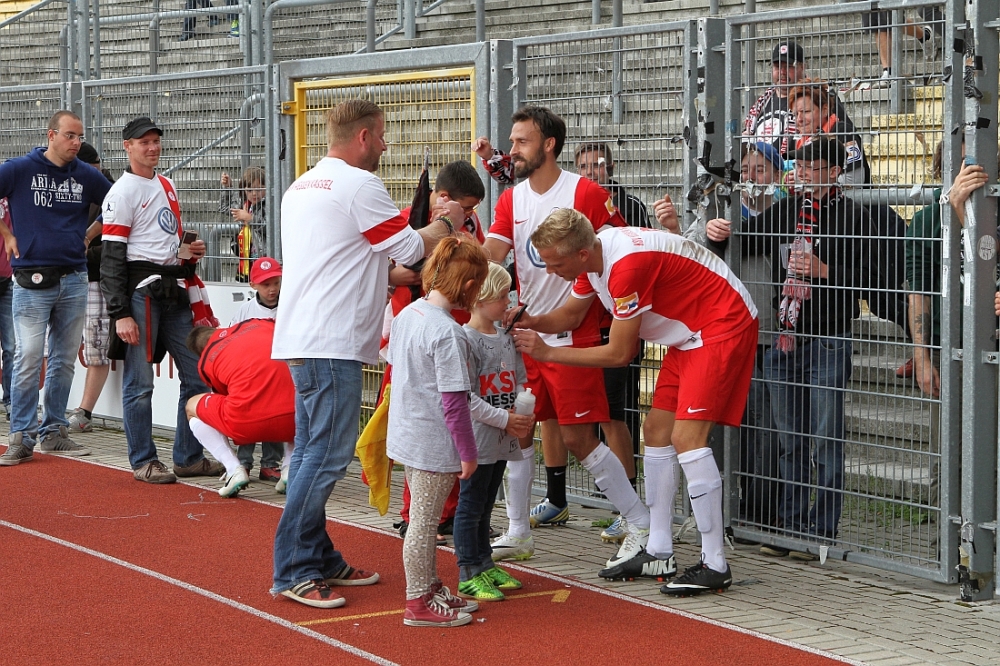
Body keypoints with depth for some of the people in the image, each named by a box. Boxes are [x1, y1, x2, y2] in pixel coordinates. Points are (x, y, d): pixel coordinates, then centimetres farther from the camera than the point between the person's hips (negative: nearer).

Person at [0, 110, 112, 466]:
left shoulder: (87, 176, 7)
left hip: (74, 280, 4)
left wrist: (88, 236, 11)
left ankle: (54, 431, 18)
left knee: (64, 360, 8)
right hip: (32, 280, -4)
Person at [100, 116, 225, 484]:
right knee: (139, 382, -4)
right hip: (141, 287, -8)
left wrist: (190, 251, 10)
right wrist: (120, 314, -17)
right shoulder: (122, 192, -6)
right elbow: (111, 258, -11)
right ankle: (144, 461, 6)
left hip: (175, 289, 8)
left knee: (197, 377, 7)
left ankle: (189, 457, 17)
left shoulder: (167, 185, 18)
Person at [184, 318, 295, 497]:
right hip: (295, 419, 2)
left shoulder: (205, 362, 16)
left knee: (192, 407, 26)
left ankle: (234, 469, 6)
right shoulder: (257, 324, 19)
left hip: (250, 424, -2)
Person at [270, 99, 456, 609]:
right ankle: (293, 571, -8)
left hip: (300, 338, 10)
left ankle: (320, 560, 18)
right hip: (332, 343, -10)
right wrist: (446, 222, 13)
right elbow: (412, 250, -5)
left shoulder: (302, 186, 19)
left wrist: (393, 275, 28)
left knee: (312, 451, 12)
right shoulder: (359, 186, -10)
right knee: (328, 454, -9)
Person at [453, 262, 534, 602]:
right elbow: (464, 396, -18)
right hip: (477, 438, -8)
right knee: (471, 505, 0)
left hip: (503, 440, 8)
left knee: (485, 505, 17)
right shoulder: (465, 340, -14)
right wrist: (504, 419, -19)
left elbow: (519, 381, 17)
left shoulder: (507, 338, 10)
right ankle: (469, 574, 5)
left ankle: (485, 564, 26)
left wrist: (524, 413, -3)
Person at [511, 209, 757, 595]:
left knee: (686, 436, -17)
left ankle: (715, 566, -14)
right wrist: (532, 322, -4)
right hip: (690, 333, 10)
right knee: (657, 429, 9)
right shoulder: (592, 255, 0)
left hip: (723, 327, -10)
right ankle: (658, 554, 15)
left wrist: (548, 353, -15)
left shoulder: (627, 264, -30)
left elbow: (619, 353, -20)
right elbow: (570, 315, 17)